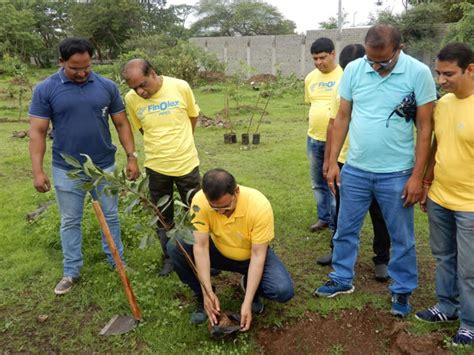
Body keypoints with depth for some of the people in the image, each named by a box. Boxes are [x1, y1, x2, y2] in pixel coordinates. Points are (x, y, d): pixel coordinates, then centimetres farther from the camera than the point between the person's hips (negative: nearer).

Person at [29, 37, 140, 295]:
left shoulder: (107, 87, -3)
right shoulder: (45, 89, -8)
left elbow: (121, 124, 3)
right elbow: (37, 131, -7)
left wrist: (132, 157, -1)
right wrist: (37, 171, -11)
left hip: (104, 166, 1)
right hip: (66, 170, -1)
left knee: (110, 216, 13)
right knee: (69, 221, 12)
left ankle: (117, 262, 30)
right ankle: (71, 271, 27)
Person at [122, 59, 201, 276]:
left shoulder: (180, 87, -14)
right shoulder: (131, 99, -9)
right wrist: (162, 146, 6)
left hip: (186, 163, -1)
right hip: (156, 167, 2)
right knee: (163, 219, 16)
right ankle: (169, 258, 35)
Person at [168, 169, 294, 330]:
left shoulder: (260, 206, -33)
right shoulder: (200, 201, -29)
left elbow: (258, 255, -28)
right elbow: (201, 247, -26)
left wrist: (247, 302, -31)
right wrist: (207, 292, -31)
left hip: (251, 256, -1)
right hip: (219, 251, 2)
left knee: (284, 291, -27)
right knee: (175, 247, -23)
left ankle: (250, 285, 8)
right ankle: (201, 298, 0)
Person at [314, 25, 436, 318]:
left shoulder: (419, 73, -11)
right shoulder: (353, 70, -3)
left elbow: (425, 127, -7)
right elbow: (343, 117, 4)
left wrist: (417, 176, -9)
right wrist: (333, 161, 2)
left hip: (397, 174, -2)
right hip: (355, 169, 3)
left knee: (402, 238, 12)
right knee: (346, 230, 15)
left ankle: (402, 291, 31)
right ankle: (342, 280, 34)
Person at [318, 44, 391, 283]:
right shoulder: (340, 88, 2)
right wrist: (327, 159, 9)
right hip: (345, 160, 5)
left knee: (379, 214, 9)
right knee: (341, 210, 18)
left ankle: (382, 259, 26)